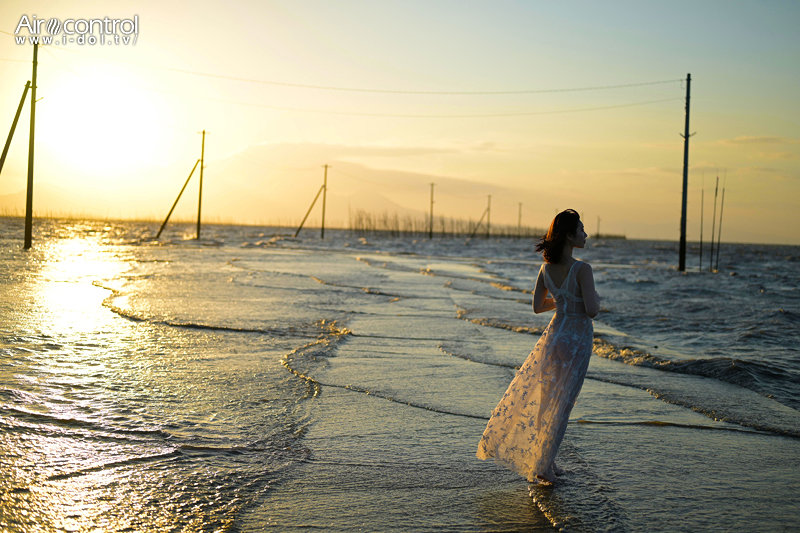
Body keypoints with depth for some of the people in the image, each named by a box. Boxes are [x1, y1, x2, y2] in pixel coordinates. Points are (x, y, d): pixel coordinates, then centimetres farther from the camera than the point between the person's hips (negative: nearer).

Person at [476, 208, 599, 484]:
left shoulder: (546, 268, 0)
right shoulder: (582, 269, -19)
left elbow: (537, 306, 7)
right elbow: (592, 309, -23)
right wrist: (596, 298, -1)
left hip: (553, 336, 6)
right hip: (577, 341, -5)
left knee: (533, 393, 20)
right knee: (560, 404, 5)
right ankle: (543, 466, 13)